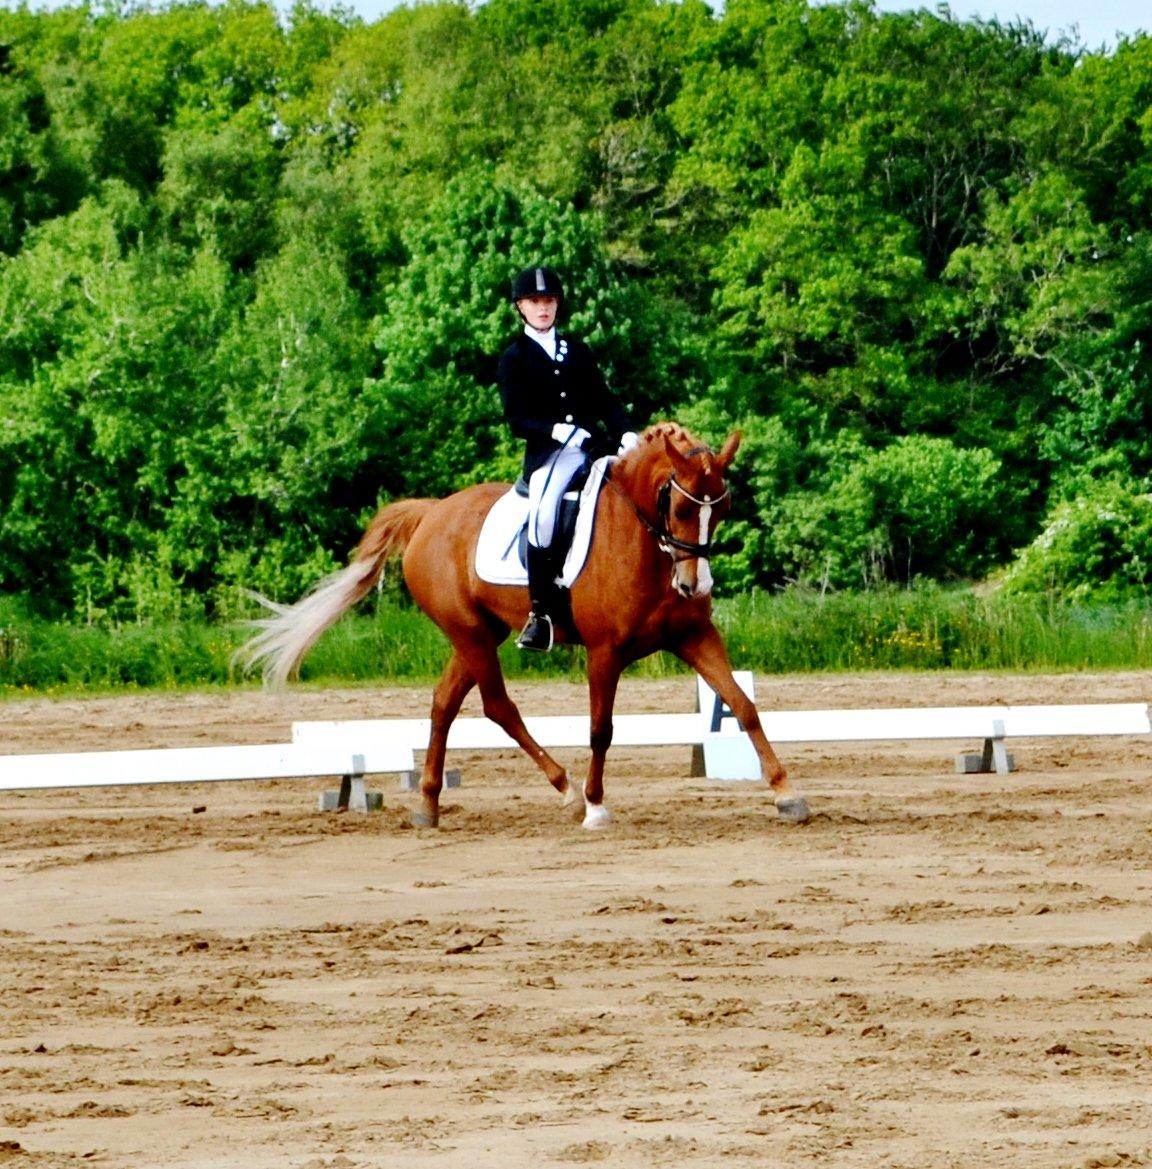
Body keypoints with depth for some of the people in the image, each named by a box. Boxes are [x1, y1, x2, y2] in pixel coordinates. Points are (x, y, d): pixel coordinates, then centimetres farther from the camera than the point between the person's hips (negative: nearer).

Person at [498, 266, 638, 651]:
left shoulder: (577, 351, 20)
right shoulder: (514, 358, 8)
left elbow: (605, 400, 14)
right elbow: (516, 419, -1)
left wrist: (626, 434, -5)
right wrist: (556, 430, -18)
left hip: (592, 448, 4)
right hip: (548, 454, -4)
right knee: (542, 509, -33)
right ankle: (540, 614, -28)